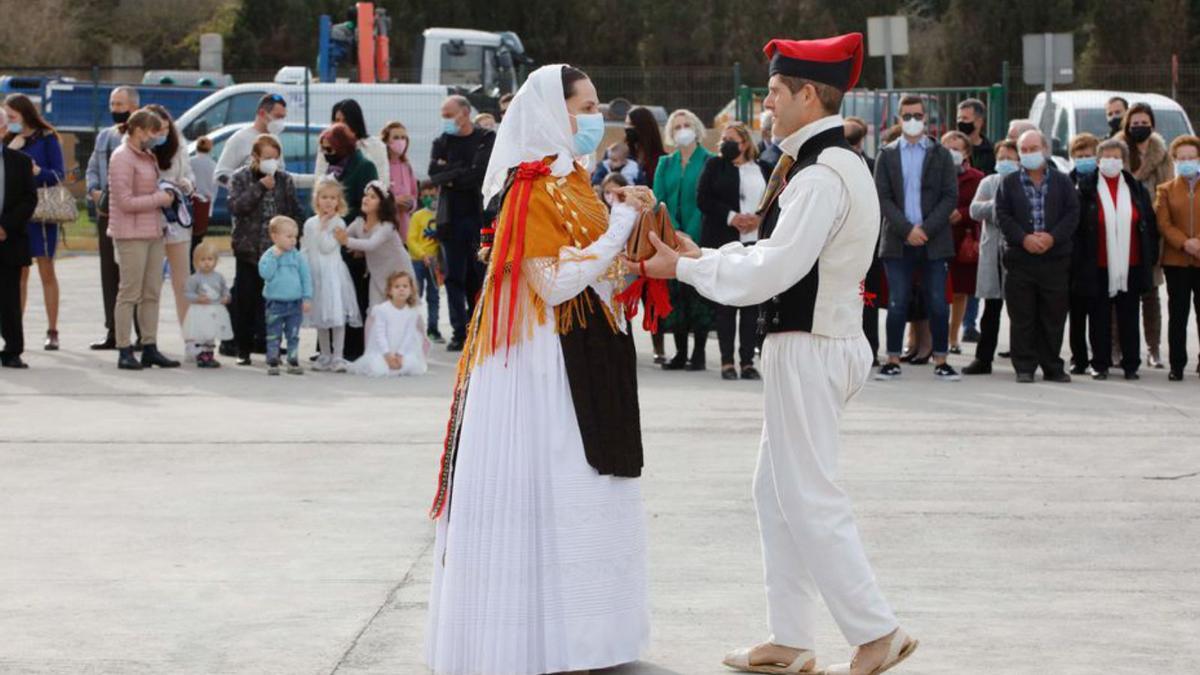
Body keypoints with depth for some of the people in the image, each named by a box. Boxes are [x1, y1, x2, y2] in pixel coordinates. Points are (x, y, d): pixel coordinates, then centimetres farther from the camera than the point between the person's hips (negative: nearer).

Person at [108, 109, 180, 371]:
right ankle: (124, 351, -2)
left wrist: (165, 194, 6)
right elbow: (125, 202, -17)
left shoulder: (148, 156, 15)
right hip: (131, 234, -9)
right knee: (130, 293, -5)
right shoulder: (122, 158, -12)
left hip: (153, 232, 9)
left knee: (152, 292, 9)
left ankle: (150, 348, 14)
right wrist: (159, 198, -10)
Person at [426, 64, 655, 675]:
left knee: (580, 486, 13)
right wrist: (621, 222, -17)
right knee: (546, 488, -6)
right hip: (549, 365, -10)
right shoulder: (534, 190, -14)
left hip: (587, 360, 10)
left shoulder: (571, 182, 14)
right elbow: (555, 282, -21)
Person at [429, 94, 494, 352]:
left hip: (480, 216, -2)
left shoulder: (486, 139, 4)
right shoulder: (442, 142, 12)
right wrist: (463, 171, -11)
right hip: (451, 218, 2)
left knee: (478, 276, 0)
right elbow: (434, 174, -3)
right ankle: (460, 332, 0)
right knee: (455, 277, -1)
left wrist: (451, 175, -5)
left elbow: (481, 172, -10)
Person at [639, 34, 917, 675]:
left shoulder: (823, 177, -20)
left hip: (808, 350, -10)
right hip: (807, 343, 10)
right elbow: (777, 254, 17)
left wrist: (684, 267, -12)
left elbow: (770, 272, -22)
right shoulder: (837, 164, 13)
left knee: (809, 498, -5)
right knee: (776, 491, 15)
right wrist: (706, 256, 8)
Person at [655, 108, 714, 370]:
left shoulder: (710, 161, -1)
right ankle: (680, 352, 9)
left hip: (700, 238, -4)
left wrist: (692, 236, -14)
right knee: (676, 293, 3)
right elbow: (659, 200, 6)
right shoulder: (666, 164, 13)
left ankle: (699, 353, 3)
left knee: (699, 293, -4)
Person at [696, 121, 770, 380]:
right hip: (724, 242, -1)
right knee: (726, 302, -1)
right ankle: (727, 361, 2)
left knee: (752, 302, 1)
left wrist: (759, 218, -9)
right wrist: (731, 217, -11)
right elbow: (702, 198, 0)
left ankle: (747, 361, 5)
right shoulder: (715, 165, 8)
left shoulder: (764, 169, 11)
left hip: (756, 242, 1)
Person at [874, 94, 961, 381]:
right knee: (897, 303, 0)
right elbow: (883, 198, 1)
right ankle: (893, 360, 6)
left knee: (938, 304, -1)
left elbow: (950, 196, 1)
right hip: (898, 240, 0)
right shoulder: (887, 155, 7)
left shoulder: (941, 155, 7)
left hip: (933, 240, 0)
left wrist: (926, 229, -10)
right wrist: (907, 229, -12)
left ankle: (940, 360, 6)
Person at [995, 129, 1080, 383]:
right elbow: (1003, 215, 1)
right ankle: (1024, 367, 4)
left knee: (1054, 315, 3)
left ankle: (1052, 367, 11)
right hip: (1020, 258, 0)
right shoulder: (1009, 183, 8)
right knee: (1022, 316, -1)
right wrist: (1024, 239, -12)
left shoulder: (1062, 181, 8)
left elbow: (1072, 213, 2)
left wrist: (1053, 237, -12)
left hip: (1055, 257, 0)